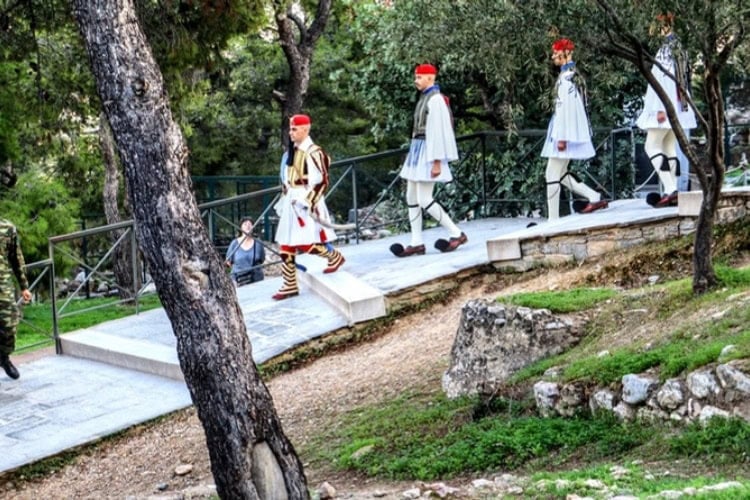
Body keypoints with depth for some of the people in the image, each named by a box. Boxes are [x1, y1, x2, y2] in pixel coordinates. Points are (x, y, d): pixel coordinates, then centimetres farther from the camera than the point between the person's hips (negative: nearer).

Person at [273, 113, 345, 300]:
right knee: (285, 246, 6)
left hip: (307, 203, -9)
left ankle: (335, 257, 15)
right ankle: (290, 285, 13)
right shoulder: (293, 152, 13)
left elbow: (321, 181, -17)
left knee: (306, 244, -11)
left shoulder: (313, 152, -14)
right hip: (291, 204, 9)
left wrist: (307, 202, -21)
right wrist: (284, 200, 18)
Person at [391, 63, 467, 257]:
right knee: (411, 197, 8)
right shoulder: (424, 98, 15)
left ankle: (456, 234, -4)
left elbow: (438, 131, -19)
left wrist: (437, 161, -22)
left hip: (428, 150, -10)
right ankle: (417, 243, 10)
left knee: (424, 200, -12)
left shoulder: (436, 99, -14)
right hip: (418, 149, 10)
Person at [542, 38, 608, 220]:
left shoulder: (566, 77, -16)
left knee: (552, 176, -5)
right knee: (560, 174, 15)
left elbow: (566, 107, -21)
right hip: (575, 131, 10)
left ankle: (553, 220, -2)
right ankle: (595, 197, 9)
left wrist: (562, 136, -21)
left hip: (565, 131, -10)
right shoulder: (574, 75, 15)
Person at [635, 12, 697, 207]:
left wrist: (660, 108, -21)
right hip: (678, 108, 9)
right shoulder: (678, 49, 14)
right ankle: (672, 191, 5)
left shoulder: (665, 49, -13)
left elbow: (663, 79, -19)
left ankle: (670, 189, -15)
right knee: (669, 148, 9)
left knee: (652, 146, -6)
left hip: (667, 106, -9)